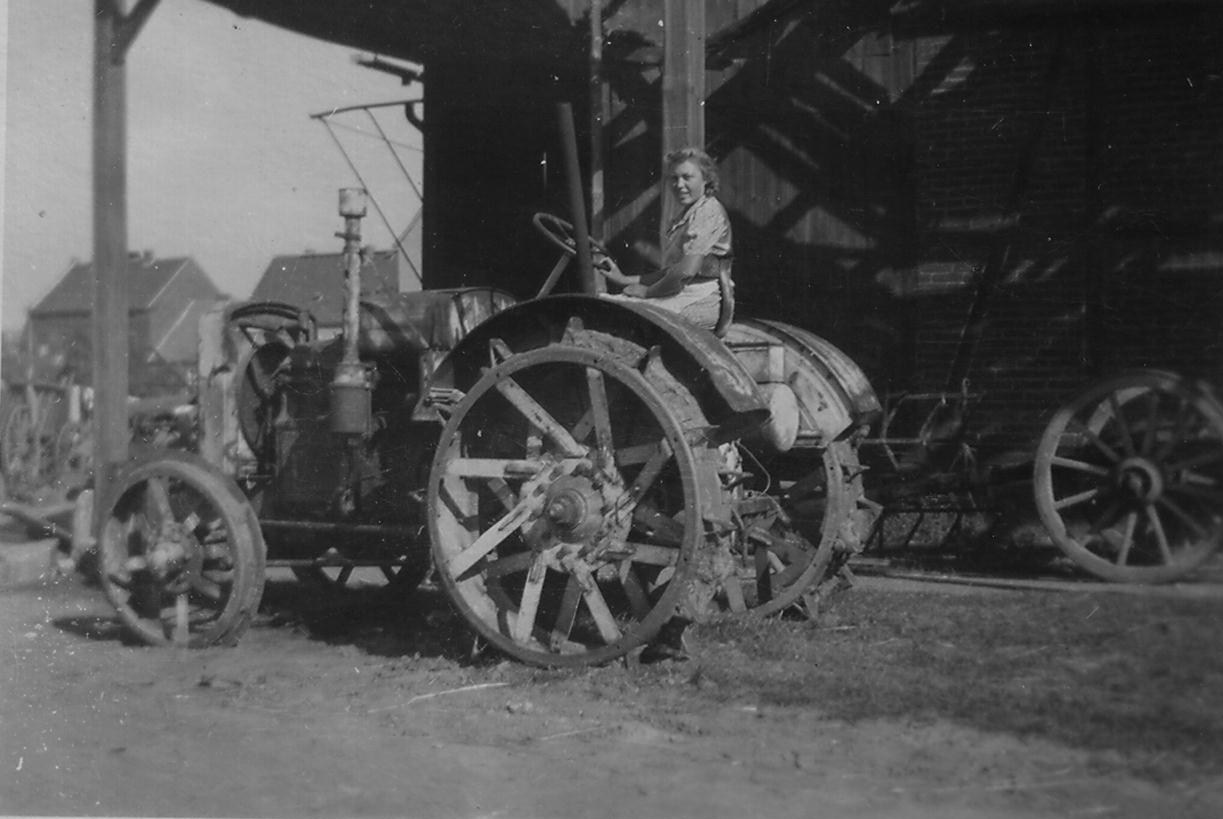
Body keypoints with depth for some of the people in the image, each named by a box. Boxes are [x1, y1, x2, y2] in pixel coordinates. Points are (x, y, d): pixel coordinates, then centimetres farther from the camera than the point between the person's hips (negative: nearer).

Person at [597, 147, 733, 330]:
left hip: (700, 301, -10)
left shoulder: (709, 212, -10)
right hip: (682, 297, 10)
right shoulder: (688, 215, 22)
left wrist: (647, 291, -8)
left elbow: (687, 271, -20)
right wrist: (624, 279, 16)